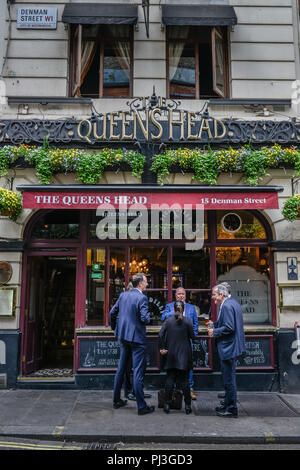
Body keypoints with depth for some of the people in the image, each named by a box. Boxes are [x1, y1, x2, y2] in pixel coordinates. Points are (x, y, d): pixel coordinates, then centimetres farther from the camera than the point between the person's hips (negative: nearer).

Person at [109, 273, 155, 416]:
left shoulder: (123, 295, 5)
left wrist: (114, 327, 24)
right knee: (138, 372, -1)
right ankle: (141, 406, 5)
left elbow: (112, 312, 10)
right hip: (136, 337, -7)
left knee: (121, 368, 17)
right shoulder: (142, 298, -15)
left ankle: (117, 400, 27)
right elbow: (144, 318, -22)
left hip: (123, 336, 7)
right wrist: (148, 318, 1)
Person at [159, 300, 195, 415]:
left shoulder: (168, 320, -3)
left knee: (170, 379, 8)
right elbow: (192, 336, -4)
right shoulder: (187, 321, -7)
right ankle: (187, 405, 10)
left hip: (171, 354, 1)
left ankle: (167, 404, 9)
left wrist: (162, 348, 1)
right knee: (184, 379, 6)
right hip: (184, 355, -1)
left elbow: (161, 334, -8)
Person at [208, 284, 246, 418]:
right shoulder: (233, 302, 12)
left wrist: (214, 332, -14)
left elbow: (229, 328, -26)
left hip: (228, 347, -11)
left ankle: (231, 410, 9)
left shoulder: (226, 306, -20)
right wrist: (214, 324, 9)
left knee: (229, 379, -1)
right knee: (228, 378, 20)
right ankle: (227, 404, 32)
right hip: (233, 346, 11)